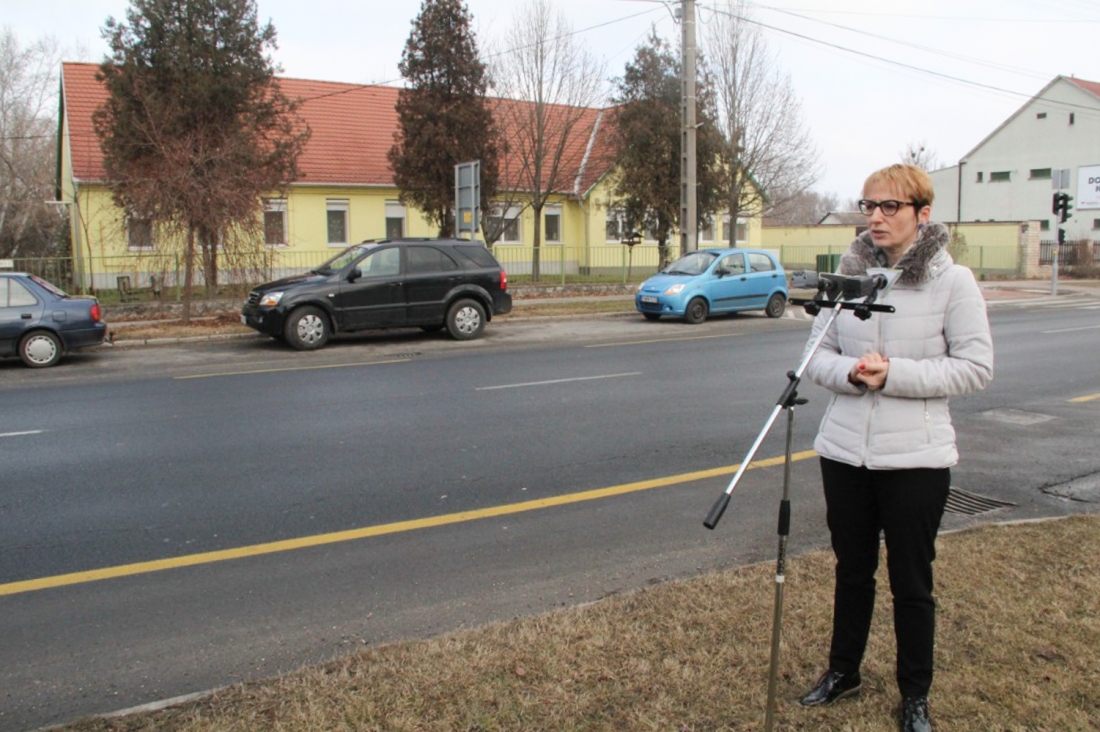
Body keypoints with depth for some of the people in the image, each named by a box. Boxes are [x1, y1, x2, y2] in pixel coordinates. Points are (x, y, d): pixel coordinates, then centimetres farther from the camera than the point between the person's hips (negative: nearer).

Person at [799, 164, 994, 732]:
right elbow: (817, 356, 5)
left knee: (911, 582, 9)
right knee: (852, 571, 18)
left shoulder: (953, 281, -6)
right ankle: (843, 671, 38)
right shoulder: (846, 274, 3)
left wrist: (894, 375, -19)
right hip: (845, 451, 3)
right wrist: (851, 372, -17)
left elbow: (975, 367, -9)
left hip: (916, 457, -3)